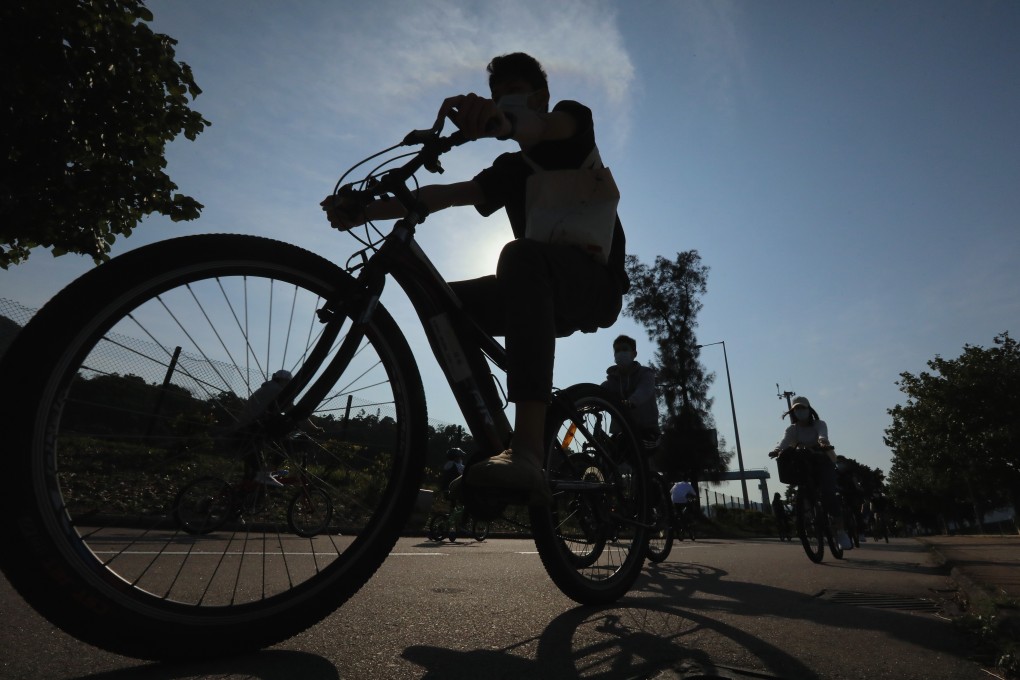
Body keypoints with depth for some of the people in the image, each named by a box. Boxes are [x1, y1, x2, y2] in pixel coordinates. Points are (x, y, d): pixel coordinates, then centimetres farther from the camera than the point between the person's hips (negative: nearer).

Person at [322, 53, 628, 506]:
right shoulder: (512, 167, 21)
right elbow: (448, 194, 4)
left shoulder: (573, 118, 8)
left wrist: (505, 123, -44)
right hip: (547, 293, 6)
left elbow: (544, 126, -20)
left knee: (521, 255, -36)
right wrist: (366, 211, -10)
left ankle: (527, 454, -50)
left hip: (595, 284, -6)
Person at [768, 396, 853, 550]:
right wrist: (777, 449, -42)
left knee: (828, 493, -21)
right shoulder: (792, 429, 3)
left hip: (824, 462, -3)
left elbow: (823, 434, -26)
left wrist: (822, 441, -51)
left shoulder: (819, 424, -1)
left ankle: (840, 530, -15)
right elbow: (784, 441, -18)